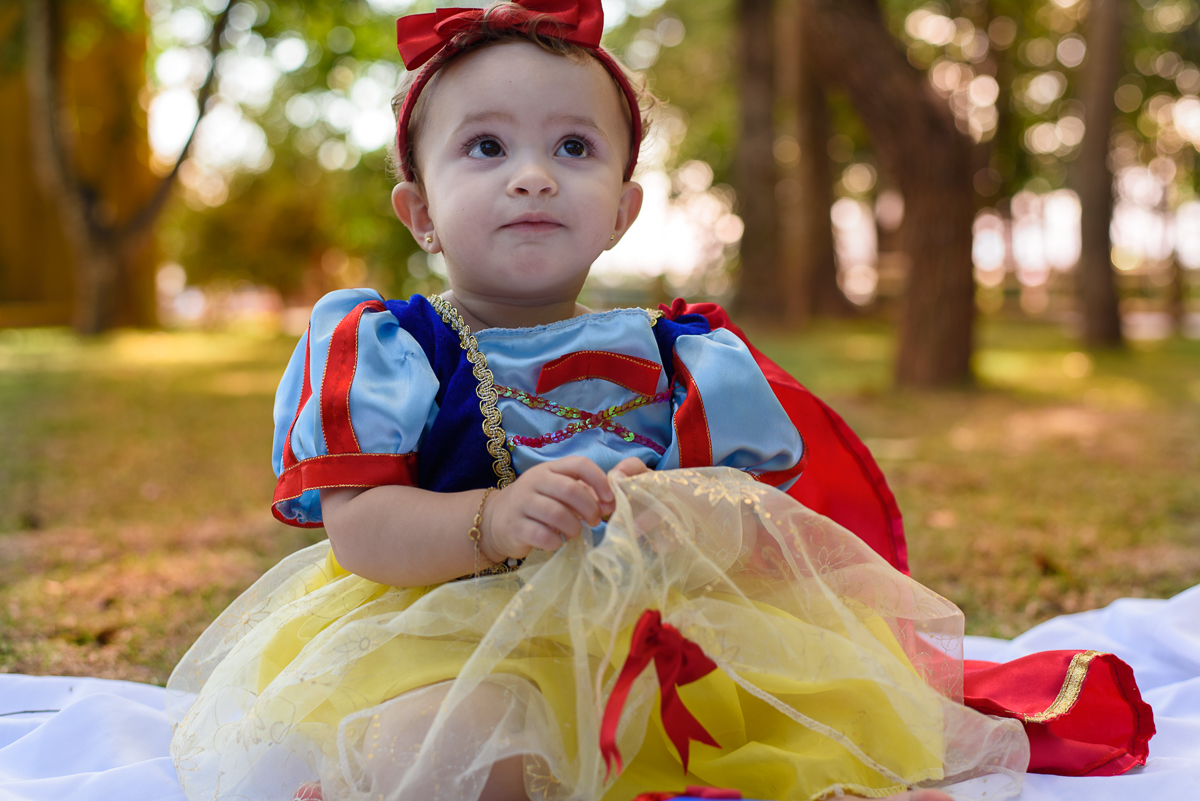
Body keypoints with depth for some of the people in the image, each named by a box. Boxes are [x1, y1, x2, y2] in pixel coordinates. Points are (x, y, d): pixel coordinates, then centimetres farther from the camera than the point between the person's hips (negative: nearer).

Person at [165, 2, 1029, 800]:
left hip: (661, 625, 4)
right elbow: (357, 526, -10)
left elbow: (755, 516, 4)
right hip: (450, 633, -3)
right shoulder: (390, 349, 2)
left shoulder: (677, 360, 10)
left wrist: (692, 520, -20)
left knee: (854, 697, -12)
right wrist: (493, 523, -27)